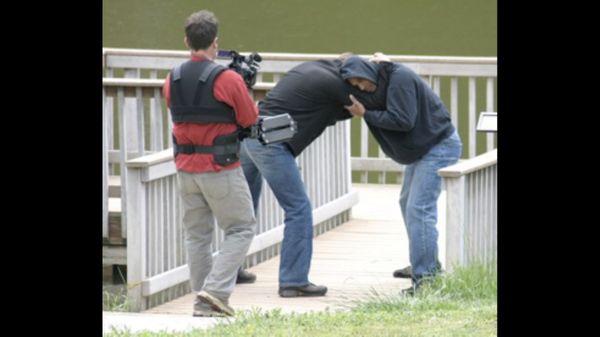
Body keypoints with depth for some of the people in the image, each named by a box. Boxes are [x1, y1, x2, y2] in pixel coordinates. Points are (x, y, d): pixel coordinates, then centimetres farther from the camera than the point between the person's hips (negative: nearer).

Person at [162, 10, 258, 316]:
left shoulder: (172, 80, 2)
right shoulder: (228, 80, -16)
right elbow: (250, 119, -6)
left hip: (186, 168, 6)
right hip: (221, 168, -6)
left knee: (196, 234, 13)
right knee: (241, 228, 6)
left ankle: (203, 302, 12)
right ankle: (216, 288, -9)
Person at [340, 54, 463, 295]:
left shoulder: (400, 78, -23)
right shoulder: (381, 82, 5)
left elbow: (403, 120, -28)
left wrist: (366, 114, -21)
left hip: (439, 146, -11)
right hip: (423, 147, 11)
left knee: (419, 209, -17)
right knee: (408, 203, 23)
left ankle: (425, 277, -20)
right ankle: (428, 265, 37)